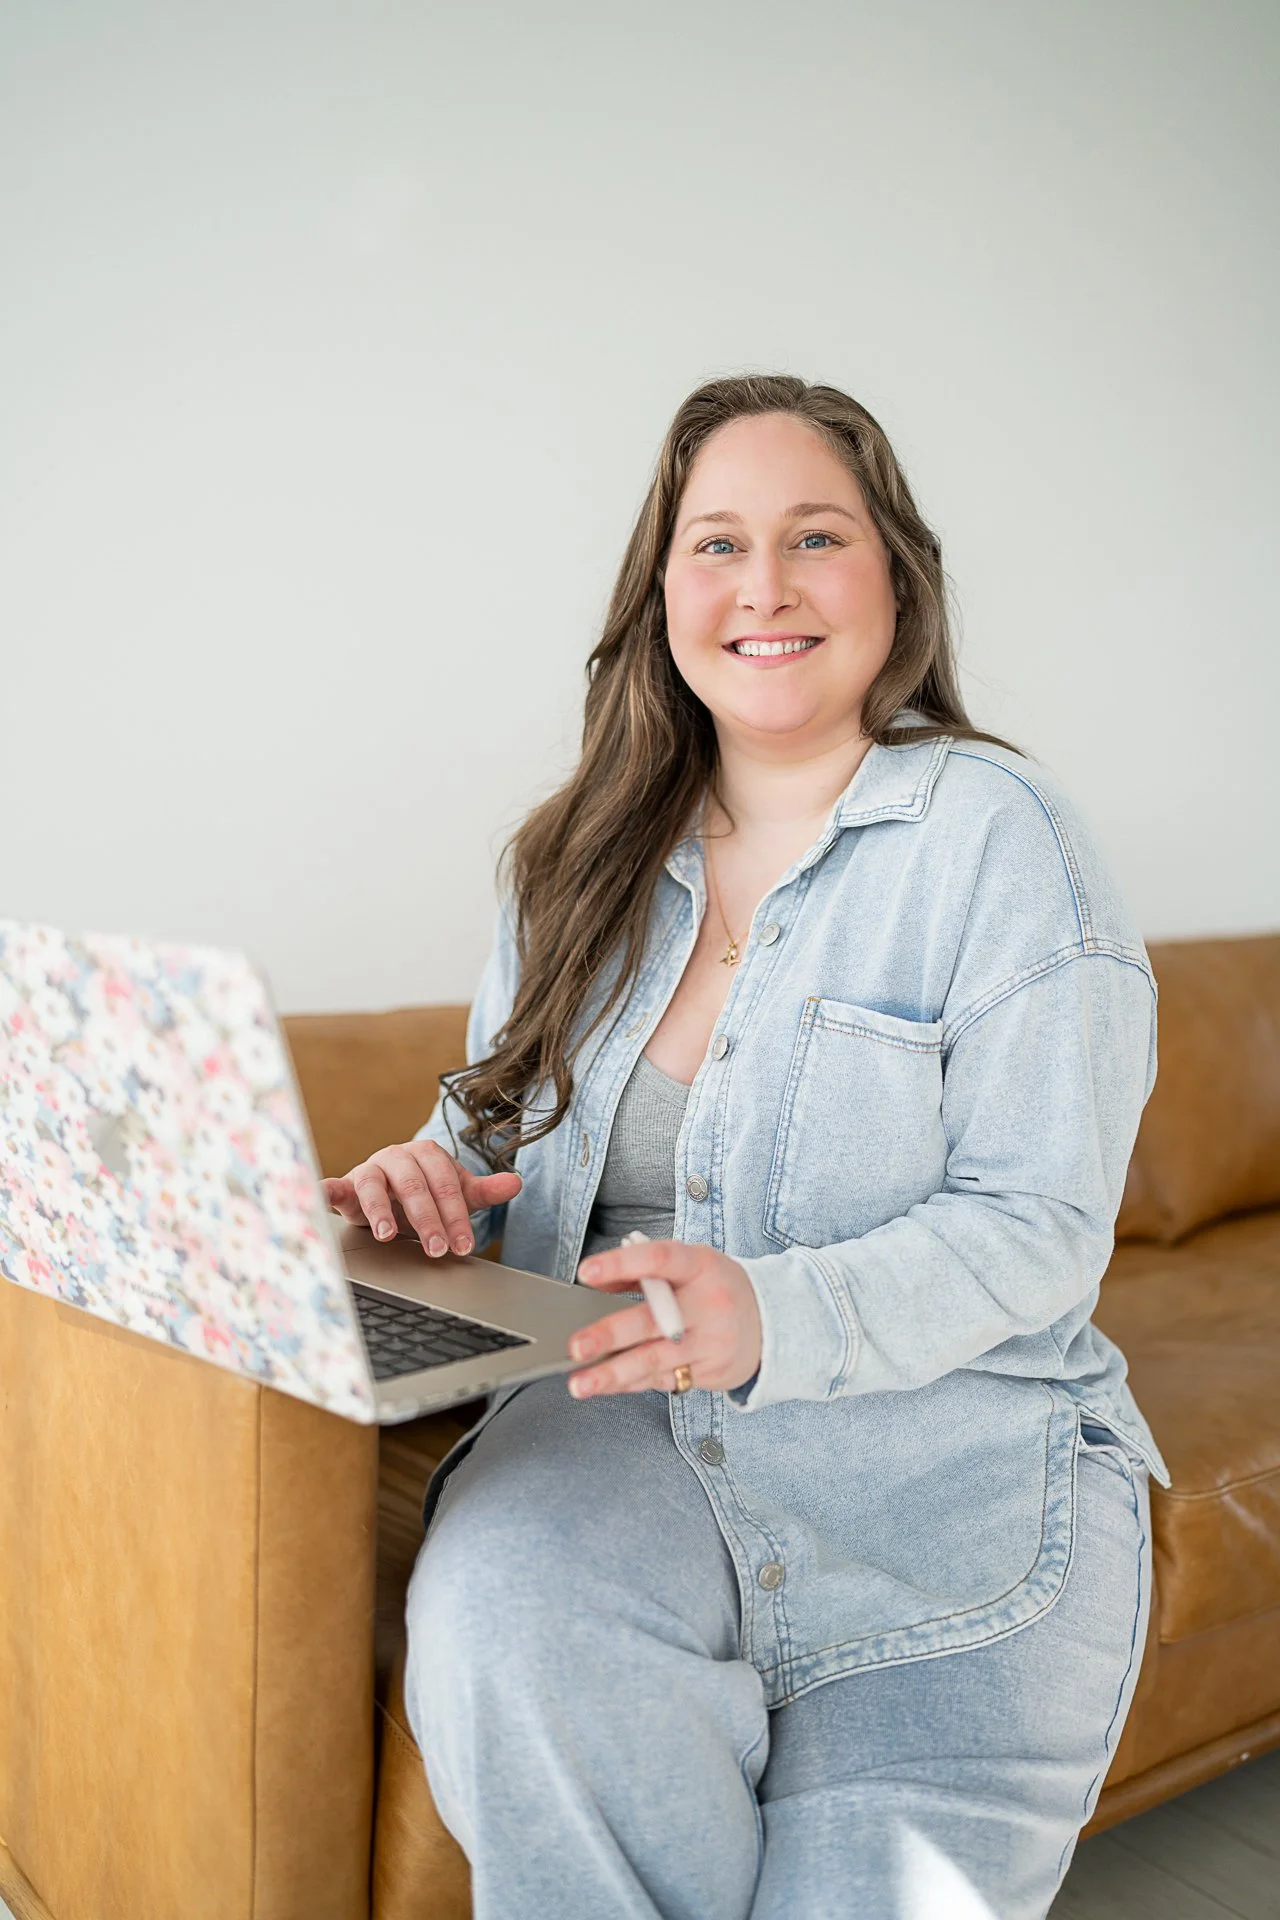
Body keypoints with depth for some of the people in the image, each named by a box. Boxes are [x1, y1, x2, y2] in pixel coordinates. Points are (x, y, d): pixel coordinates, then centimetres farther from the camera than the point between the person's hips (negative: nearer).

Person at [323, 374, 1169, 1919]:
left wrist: (776, 1316, -28)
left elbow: (1037, 1228, -12)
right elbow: (503, 1124, 17)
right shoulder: (584, 858, 10)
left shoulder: (996, 835, -6)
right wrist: (429, 1184, -7)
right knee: (494, 1608, -28)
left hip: (949, 1465, -2)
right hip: (626, 1435, 3)